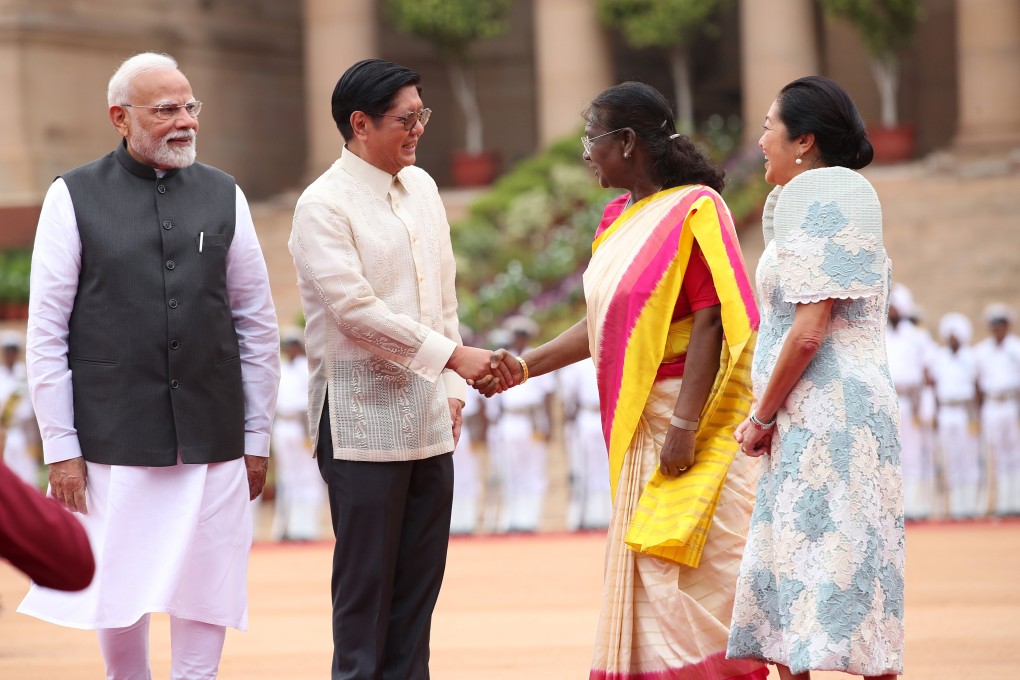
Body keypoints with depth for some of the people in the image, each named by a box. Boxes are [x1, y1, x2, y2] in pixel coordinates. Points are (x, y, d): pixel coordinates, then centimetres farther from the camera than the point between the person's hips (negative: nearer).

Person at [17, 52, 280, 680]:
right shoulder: (75, 198, -1)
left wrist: (257, 439, 9)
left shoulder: (223, 196, 8)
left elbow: (258, 325, 11)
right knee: (118, 601, 3)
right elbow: (46, 334, -1)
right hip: (113, 442, -2)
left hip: (212, 442, 2)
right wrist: (61, 448, -5)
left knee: (207, 600, 0)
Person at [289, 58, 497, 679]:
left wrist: (451, 386, 11)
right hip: (363, 414, -7)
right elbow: (356, 311, -17)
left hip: (429, 417, 7)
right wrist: (454, 356, -18)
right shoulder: (324, 207, -10)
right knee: (367, 579, -3)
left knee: (420, 579, 7)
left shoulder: (422, 188, 13)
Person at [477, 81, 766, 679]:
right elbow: (604, 323, 16)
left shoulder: (694, 210, -13)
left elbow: (709, 321, -18)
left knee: (691, 569, -6)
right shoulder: (623, 217, 14)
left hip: (687, 415, -9)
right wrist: (526, 367, 10)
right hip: (640, 423, 9)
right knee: (646, 573, 10)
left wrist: (685, 423, -23)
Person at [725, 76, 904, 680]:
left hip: (828, 419, -10)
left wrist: (761, 417, -9)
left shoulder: (817, 202, -12)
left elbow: (809, 331, -18)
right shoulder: (837, 199, 19)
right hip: (818, 425, 10)